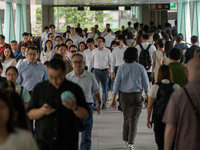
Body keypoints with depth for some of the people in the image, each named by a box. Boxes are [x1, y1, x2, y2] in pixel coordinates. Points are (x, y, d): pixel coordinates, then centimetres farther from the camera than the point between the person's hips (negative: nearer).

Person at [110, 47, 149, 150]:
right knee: (134, 118, -1)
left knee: (126, 117, 18)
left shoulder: (121, 68, -3)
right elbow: (146, 84, -1)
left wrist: (113, 99, 4)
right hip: (137, 95, -2)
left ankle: (126, 139, 30)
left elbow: (116, 84, -1)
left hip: (125, 96, 2)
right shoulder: (140, 68, -6)